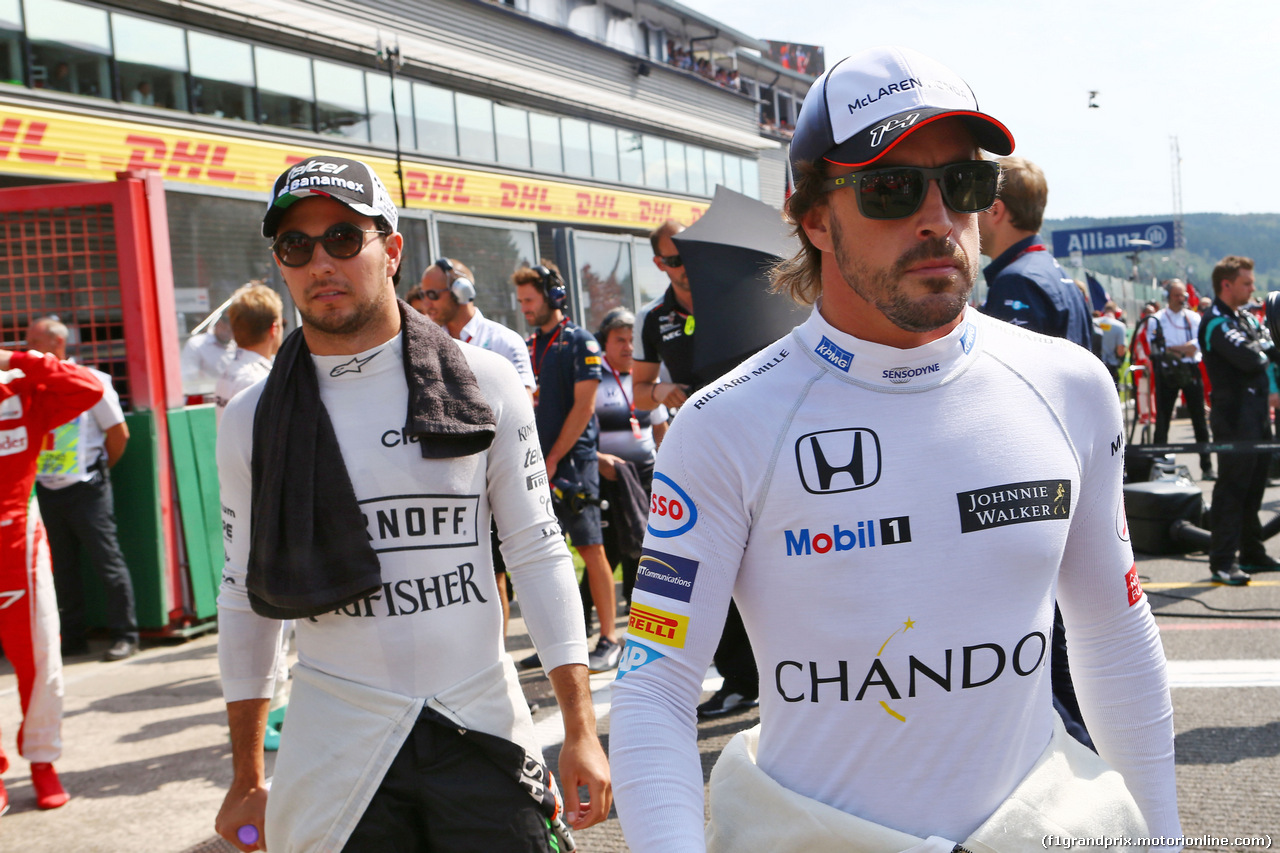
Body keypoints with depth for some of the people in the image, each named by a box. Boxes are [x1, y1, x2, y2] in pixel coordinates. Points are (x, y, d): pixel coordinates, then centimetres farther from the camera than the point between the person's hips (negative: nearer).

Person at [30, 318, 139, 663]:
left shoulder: (90, 381, -4)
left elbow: (119, 433, 0)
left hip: (86, 489, -4)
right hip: (46, 490, 5)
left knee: (108, 561, -3)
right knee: (61, 567, 10)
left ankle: (125, 635, 5)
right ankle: (73, 637, 19)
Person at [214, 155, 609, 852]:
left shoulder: (484, 383, 0)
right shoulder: (251, 421, 3)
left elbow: (537, 552, 1)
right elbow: (248, 596, 9)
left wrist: (580, 730, -2)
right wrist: (246, 782, 12)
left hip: (484, 732, 0)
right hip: (336, 751, 1)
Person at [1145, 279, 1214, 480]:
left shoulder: (1194, 318, 10)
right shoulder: (1155, 319, 2)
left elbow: (1200, 342, -3)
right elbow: (1156, 349, -7)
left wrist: (1173, 349, -17)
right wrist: (1184, 349, -13)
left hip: (1191, 371, 2)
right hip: (1167, 373, -2)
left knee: (1199, 420, 5)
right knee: (1162, 420, -1)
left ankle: (1207, 467, 10)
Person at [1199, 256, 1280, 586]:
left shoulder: (1247, 318, 17)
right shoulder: (1216, 324, -13)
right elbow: (1250, 360, -25)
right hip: (1234, 414, -9)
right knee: (1233, 487, -8)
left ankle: (1252, 553, 22)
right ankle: (1223, 561, -5)